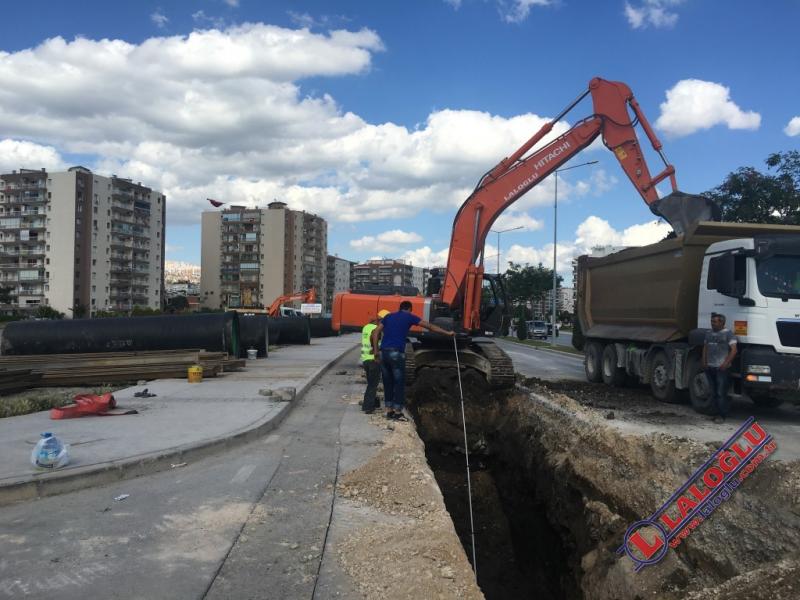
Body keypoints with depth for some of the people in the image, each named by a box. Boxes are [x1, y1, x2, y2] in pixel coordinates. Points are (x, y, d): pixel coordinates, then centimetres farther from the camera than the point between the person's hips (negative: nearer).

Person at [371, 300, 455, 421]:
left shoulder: (388, 316, 19)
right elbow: (429, 326, 8)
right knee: (399, 383, 3)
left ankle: (389, 411, 17)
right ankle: (397, 413, 5)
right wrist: (447, 333, 13)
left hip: (384, 352, 5)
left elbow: (375, 333, 11)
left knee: (388, 383, 12)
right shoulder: (409, 317, 7)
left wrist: (375, 350, 11)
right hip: (396, 353, -5)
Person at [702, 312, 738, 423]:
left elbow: (734, 350, -9)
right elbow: (705, 348, 22)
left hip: (721, 368, -7)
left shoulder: (728, 334, -4)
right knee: (714, 393, 9)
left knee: (721, 392, -7)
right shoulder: (708, 333, 16)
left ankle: (721, 415, -3)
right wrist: (704, 362, 10)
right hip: (709, 367, 7)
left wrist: (726, 364, -15)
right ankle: (719, 412, 17)